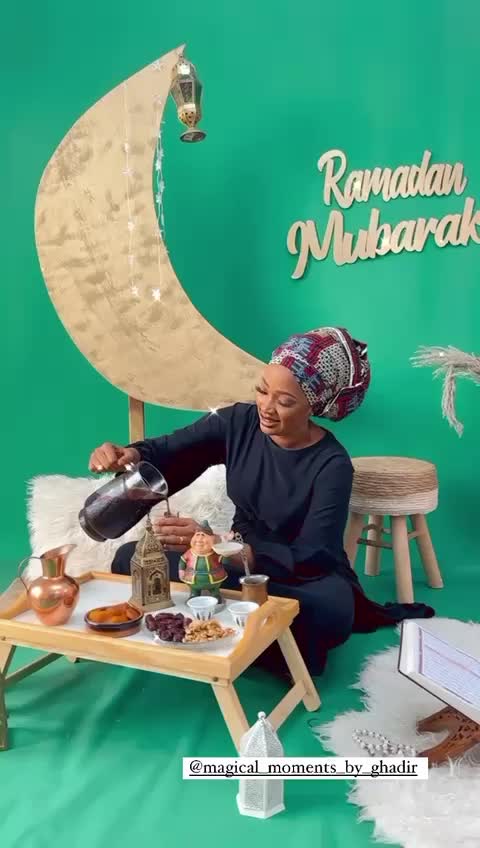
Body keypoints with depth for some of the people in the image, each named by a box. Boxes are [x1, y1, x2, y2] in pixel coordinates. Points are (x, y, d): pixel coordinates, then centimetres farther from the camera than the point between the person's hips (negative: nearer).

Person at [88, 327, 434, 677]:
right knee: (131, 559, -16)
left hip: (304, 579, -3)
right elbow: (166, 451, -6)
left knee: (330, 605, -41)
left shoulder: (332, 466, -20)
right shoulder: (238, 422, -9)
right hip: (239, 562, 4)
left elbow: (310, 558, -27)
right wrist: (130, 454, -33)